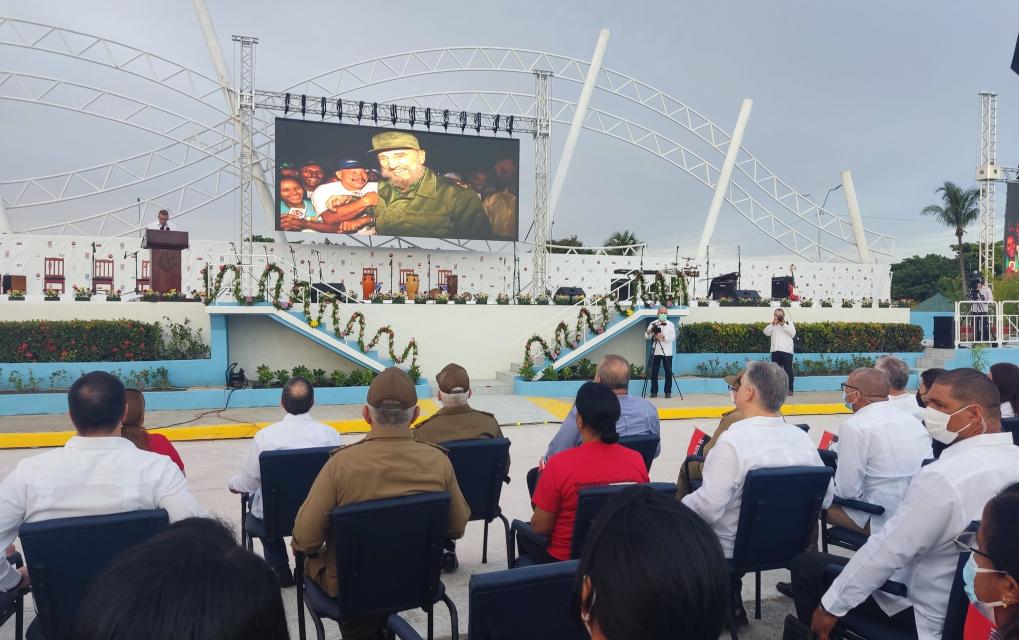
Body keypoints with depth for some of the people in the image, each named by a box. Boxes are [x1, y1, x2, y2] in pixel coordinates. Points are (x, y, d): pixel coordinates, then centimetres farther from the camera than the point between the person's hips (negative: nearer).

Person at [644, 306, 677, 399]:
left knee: (668, 373, 0)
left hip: (667, 352, -1)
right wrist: (648, 333, -21)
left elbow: (673, 337, -7)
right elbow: (646, 337, 2)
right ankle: (654, 392, 9)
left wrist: (663, 337, -24)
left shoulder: (670, 324, 5)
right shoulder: (653, 324, 7)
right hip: (655, 352, 1)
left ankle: (668, 392, 9)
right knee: (654, 372, 1)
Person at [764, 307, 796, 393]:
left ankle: (790, 390, 0)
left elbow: (793, 333, -6)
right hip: (775, 351, 3)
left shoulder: (789, 323, 10)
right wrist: (773, 324, -10)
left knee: (788, 370, -3)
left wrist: (783, 325, -12)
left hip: (786, 351, -3)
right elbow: (766, 332, 1)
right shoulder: (772, 325, 18)